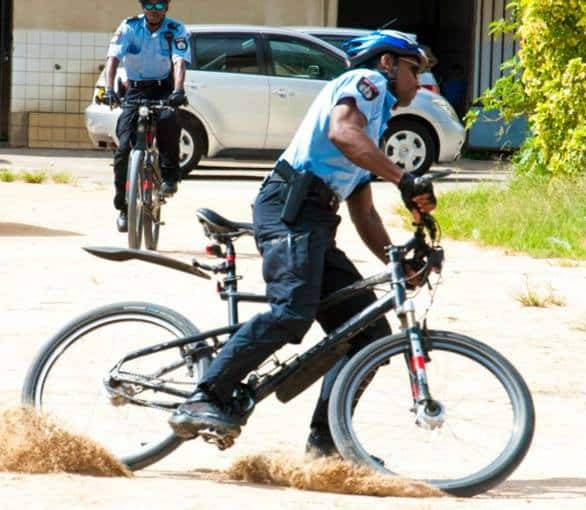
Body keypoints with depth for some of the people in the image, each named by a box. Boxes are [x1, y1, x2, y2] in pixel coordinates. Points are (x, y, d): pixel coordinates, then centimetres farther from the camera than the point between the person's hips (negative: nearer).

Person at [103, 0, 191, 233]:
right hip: (137, 89, 1)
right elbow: (113, 58, -18)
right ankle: (123, 207, 3)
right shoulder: (129, 27, -7)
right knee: (124, 147, -10)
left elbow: (179, 62, -23)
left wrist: (178, 91, -42)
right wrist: (109, 88, -36)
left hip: (164, 89, -1)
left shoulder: (176, 31, -8)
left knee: (168, 119, -36)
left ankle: (169, 175, -17)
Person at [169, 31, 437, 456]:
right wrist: (405, 179, -23)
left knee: (371, 330, 1)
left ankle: (326, 440, -2)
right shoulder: (366, 81, 7)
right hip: (291, 208, -10)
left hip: (316, 225, 10)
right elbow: (342, 132, -16)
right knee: (293, 312, -29)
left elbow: (363, 212, 30)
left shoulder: (373, 127, 35)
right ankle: (204, 402, -31)